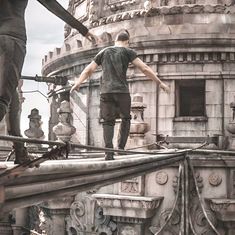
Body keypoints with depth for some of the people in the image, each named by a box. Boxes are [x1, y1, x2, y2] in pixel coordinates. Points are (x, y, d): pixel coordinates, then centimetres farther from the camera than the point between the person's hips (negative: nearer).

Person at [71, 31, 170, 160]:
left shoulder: (103, 52, 17)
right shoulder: (127, 52, 7)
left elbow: (88, 70, 14)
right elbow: (145, 68, 1)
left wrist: (77, 83, 17)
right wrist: (160, 83, 4)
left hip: (105, 91, 2)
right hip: (122, 91, -2)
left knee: (108, 122, 4)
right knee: (125, 118, 16)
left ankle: (109, 152, -9)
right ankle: (121, 147, 5)